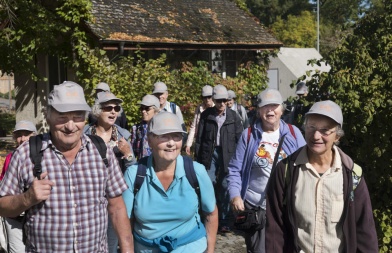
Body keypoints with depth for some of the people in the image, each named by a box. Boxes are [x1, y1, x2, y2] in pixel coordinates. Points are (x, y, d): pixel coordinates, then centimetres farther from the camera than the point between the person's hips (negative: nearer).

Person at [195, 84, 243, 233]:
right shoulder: (206, 115, 3)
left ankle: (225, 221, 9)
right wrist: (198, 156, 1)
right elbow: (200, 137, 4)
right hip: (210, 153, 1)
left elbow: (239, 138, 3)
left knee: (225, 187, 1)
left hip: (227, 154, -1)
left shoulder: (233, 116, 2)